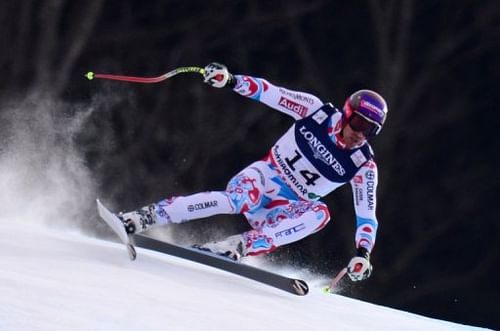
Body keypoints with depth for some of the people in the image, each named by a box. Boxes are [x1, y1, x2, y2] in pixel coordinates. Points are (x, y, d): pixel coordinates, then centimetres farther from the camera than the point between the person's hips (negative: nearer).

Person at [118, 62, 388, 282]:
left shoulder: (363, 166, -7)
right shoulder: (317, 111, -8)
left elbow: (367, 215, -5)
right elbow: (267, 92, -7)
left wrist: (363, 253, -22)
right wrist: (230, 80, -23)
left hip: (285, 211, 2)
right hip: (262, 178, -1)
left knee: (319, 213, -32)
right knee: (237, 200, -36)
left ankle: (240, 245, -38)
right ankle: (143, 217, -33)